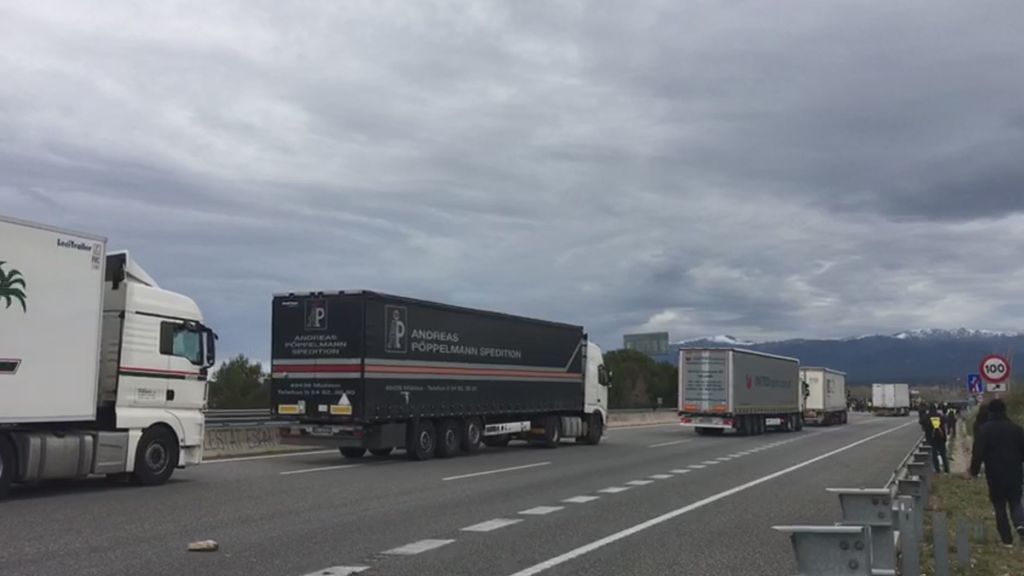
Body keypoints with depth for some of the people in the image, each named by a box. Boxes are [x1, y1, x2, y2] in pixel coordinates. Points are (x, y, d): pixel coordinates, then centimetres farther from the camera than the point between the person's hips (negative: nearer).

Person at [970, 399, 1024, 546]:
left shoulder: (985, 429, -7)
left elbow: (978, 453, -11)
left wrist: (974, 470, 0)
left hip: (995, 475, -2)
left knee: (1000, 507, 8)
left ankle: (1007, 539, 8)